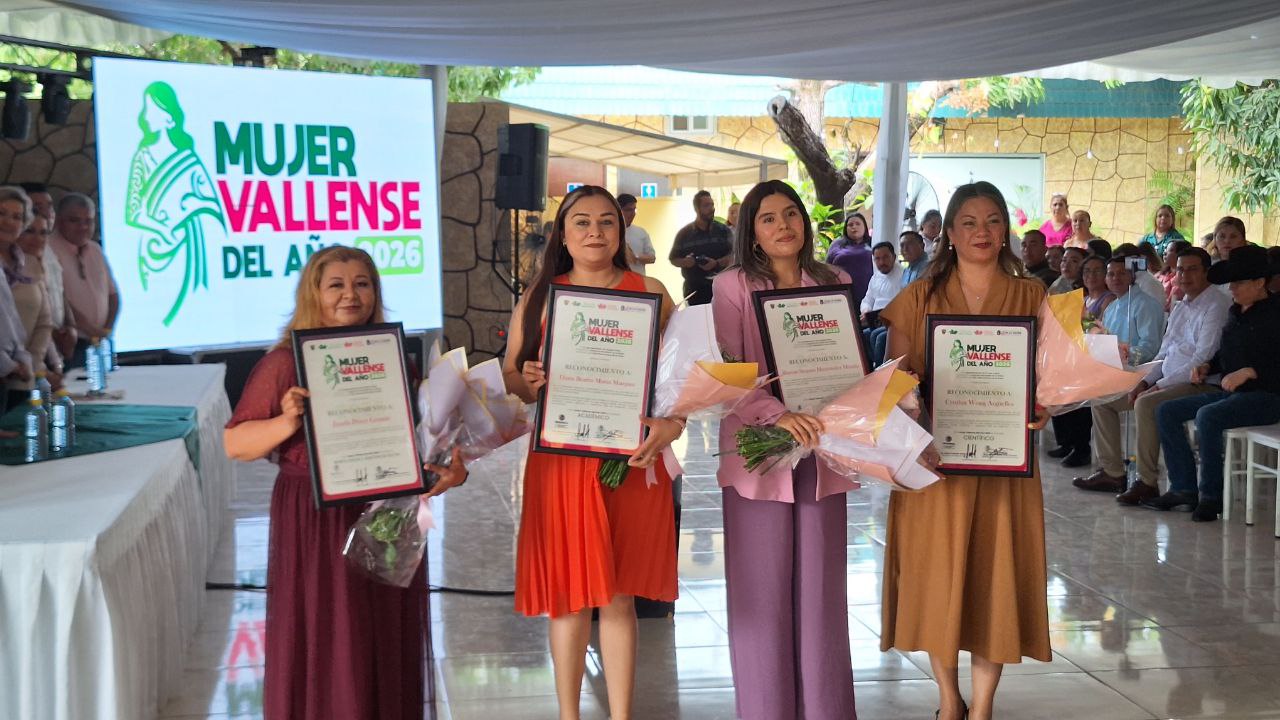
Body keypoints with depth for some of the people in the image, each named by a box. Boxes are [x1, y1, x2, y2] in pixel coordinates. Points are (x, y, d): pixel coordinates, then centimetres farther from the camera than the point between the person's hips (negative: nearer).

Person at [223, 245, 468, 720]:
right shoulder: (286, 363, -6)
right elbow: (234, 444, -7)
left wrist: (452, 466, -4)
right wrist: (286, 423, -24)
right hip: (317, 524, -4)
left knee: (386, 645, 12)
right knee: (325, 650, 2)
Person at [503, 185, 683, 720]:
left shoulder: (650, 292, 4)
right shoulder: (539, 297, 6)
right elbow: (510, 375, 10)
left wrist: (672, 423, -14)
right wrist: (528, 381, -12)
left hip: (631, 459, 0)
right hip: (560, 459, 1)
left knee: (619, 595, 4)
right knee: (568, 594, 4)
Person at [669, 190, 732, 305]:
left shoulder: (723, 230, 6)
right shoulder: (684, 233, 6)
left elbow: (732, 256, 0)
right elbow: (673, 259, 11)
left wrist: (716, 263, -18)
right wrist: (684, 262, -11)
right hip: (694, 290, 0)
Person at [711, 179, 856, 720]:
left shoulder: (836, 284, 10)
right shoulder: (735, 286, 0)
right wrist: (777, 415, -23)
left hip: (821, 452, 3)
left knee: (820, 588, 5)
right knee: (762, 589, 2)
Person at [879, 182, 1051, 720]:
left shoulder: (1031, 297, 6)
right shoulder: (919, 298, 4)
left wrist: (1042, 408, -16)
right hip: (934, 459, 0)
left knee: (996, 573, 2)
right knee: (935, 575, 3)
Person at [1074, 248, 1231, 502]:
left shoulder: (1216, 306, -10)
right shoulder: (1180, 308, 19)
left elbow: (1202, 359, -19)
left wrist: (1161, 385, -17)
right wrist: (1145, 382, 4)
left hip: (1197, 384, -10)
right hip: (1167, 381, 10)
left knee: (1145, 404, -36)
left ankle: (1147, 483, -28)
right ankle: (1112, 472, 5)